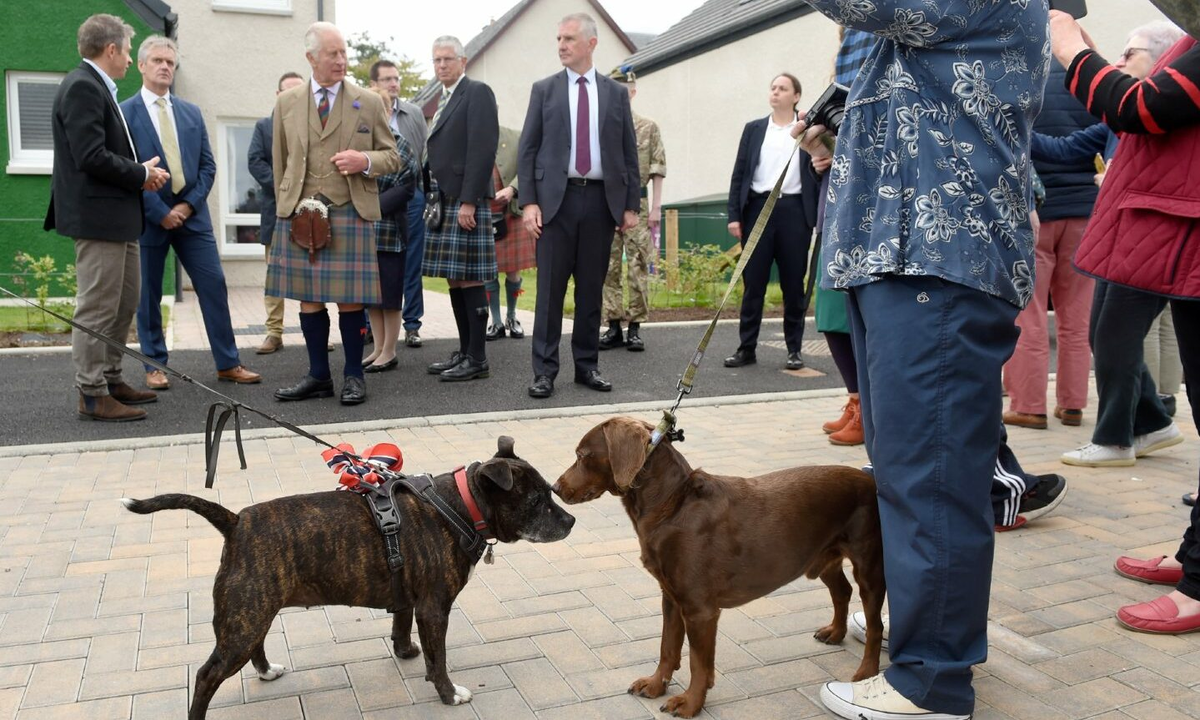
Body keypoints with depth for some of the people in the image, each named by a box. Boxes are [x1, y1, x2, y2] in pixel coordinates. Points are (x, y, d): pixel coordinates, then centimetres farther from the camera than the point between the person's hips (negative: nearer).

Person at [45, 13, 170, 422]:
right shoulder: (82, 86, -13)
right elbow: (91, 157, -21)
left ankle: (110, 379, 27)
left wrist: (141, 171, 4)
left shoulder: (97, 87, 18)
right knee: (97, 308, -4)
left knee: (125, 302, 17)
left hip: (118, 216, 10)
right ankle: (92, 395, 4)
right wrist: (142, 174, -9)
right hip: (97, 217, -10)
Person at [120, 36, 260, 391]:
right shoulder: (125, 113, -2)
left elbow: (207, 165, 7)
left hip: (191, 213, 3)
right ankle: (155, 365, 18)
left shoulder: (192, 113, 11)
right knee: (149, 295, 5)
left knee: (215, 286, 0)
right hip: (148, 216, -3)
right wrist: (159, 212, -13)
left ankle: (228, 363, 8)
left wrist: (189, 204, -6)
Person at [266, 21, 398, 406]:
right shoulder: (286, 103, 11)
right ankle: (318, 375, 15)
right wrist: (287, 207, 10)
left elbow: (391, 157, 8)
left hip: (352, 214, -2)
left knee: (350, 298, 0)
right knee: (309, 298, 4)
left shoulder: (368, 102, 6)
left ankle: (354, 375, 12)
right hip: (299, 213, 2)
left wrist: (366, 162, -12)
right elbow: (279, 163, 15)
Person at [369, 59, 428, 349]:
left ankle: (411, 324, 12)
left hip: (411, 196, 2)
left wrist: (429, 192, 4)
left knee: (412, 264, 5)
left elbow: (427, 154, 10)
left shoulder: (415, 113, 10)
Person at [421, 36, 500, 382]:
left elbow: (483, 149, -15)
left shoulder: (477, 92, -5)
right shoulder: (444, 100, 21)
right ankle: (465, 352, 16)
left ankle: (477, 359, -2)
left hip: (465, 201, -9)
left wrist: (469, 201, -20)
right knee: (454, 279, 9)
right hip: (444, 202, 9)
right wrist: (434, 201, 12)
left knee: (469, 279, -7)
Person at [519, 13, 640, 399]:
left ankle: (587, 365, 16)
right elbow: (528, 149, 4)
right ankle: (545, 370, 3)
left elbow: (629, 153, 10)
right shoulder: (544, 89, 8)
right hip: (557, 198, -1)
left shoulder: (616, 92, 10)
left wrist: (631, 205, 3)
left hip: (601, 199, 1)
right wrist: (528, 201, -7)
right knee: (550, 288, -2)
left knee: (591, 288, 6)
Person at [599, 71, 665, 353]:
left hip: (637, 203, -2)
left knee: (638, 267, -1)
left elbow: (658, 170, 2)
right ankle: (614, 326, 12)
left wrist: (656, 207, -5)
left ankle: (635, 327, 6)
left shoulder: (649, 128, 5)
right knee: (609, 268, 4)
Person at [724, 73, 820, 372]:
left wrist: (819, 218, -2)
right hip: (759, 208, 1)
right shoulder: (754, 129, 12)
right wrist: (734, 215, 1)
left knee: (793, 284, 3)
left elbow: (818, 174, 7)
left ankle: (794, 349, 12)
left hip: (794, 210, -1)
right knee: (753, 282, 1)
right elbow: (739, 174, 9)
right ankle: (746, 348, 8)